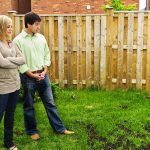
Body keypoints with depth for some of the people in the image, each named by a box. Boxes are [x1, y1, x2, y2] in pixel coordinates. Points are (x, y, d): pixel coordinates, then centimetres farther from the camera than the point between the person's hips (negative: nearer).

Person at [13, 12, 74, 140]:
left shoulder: (41, 37, 4)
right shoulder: (18, 40, -10)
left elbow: (47, 55, 9)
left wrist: (44, 72, -4)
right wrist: (32, 74, -14)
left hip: (43, 75, 4)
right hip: (28, 77, -4)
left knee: (50, 103, 10)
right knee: (29, 106, 9)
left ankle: (59, 128, 19)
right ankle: (32, 131, 25)